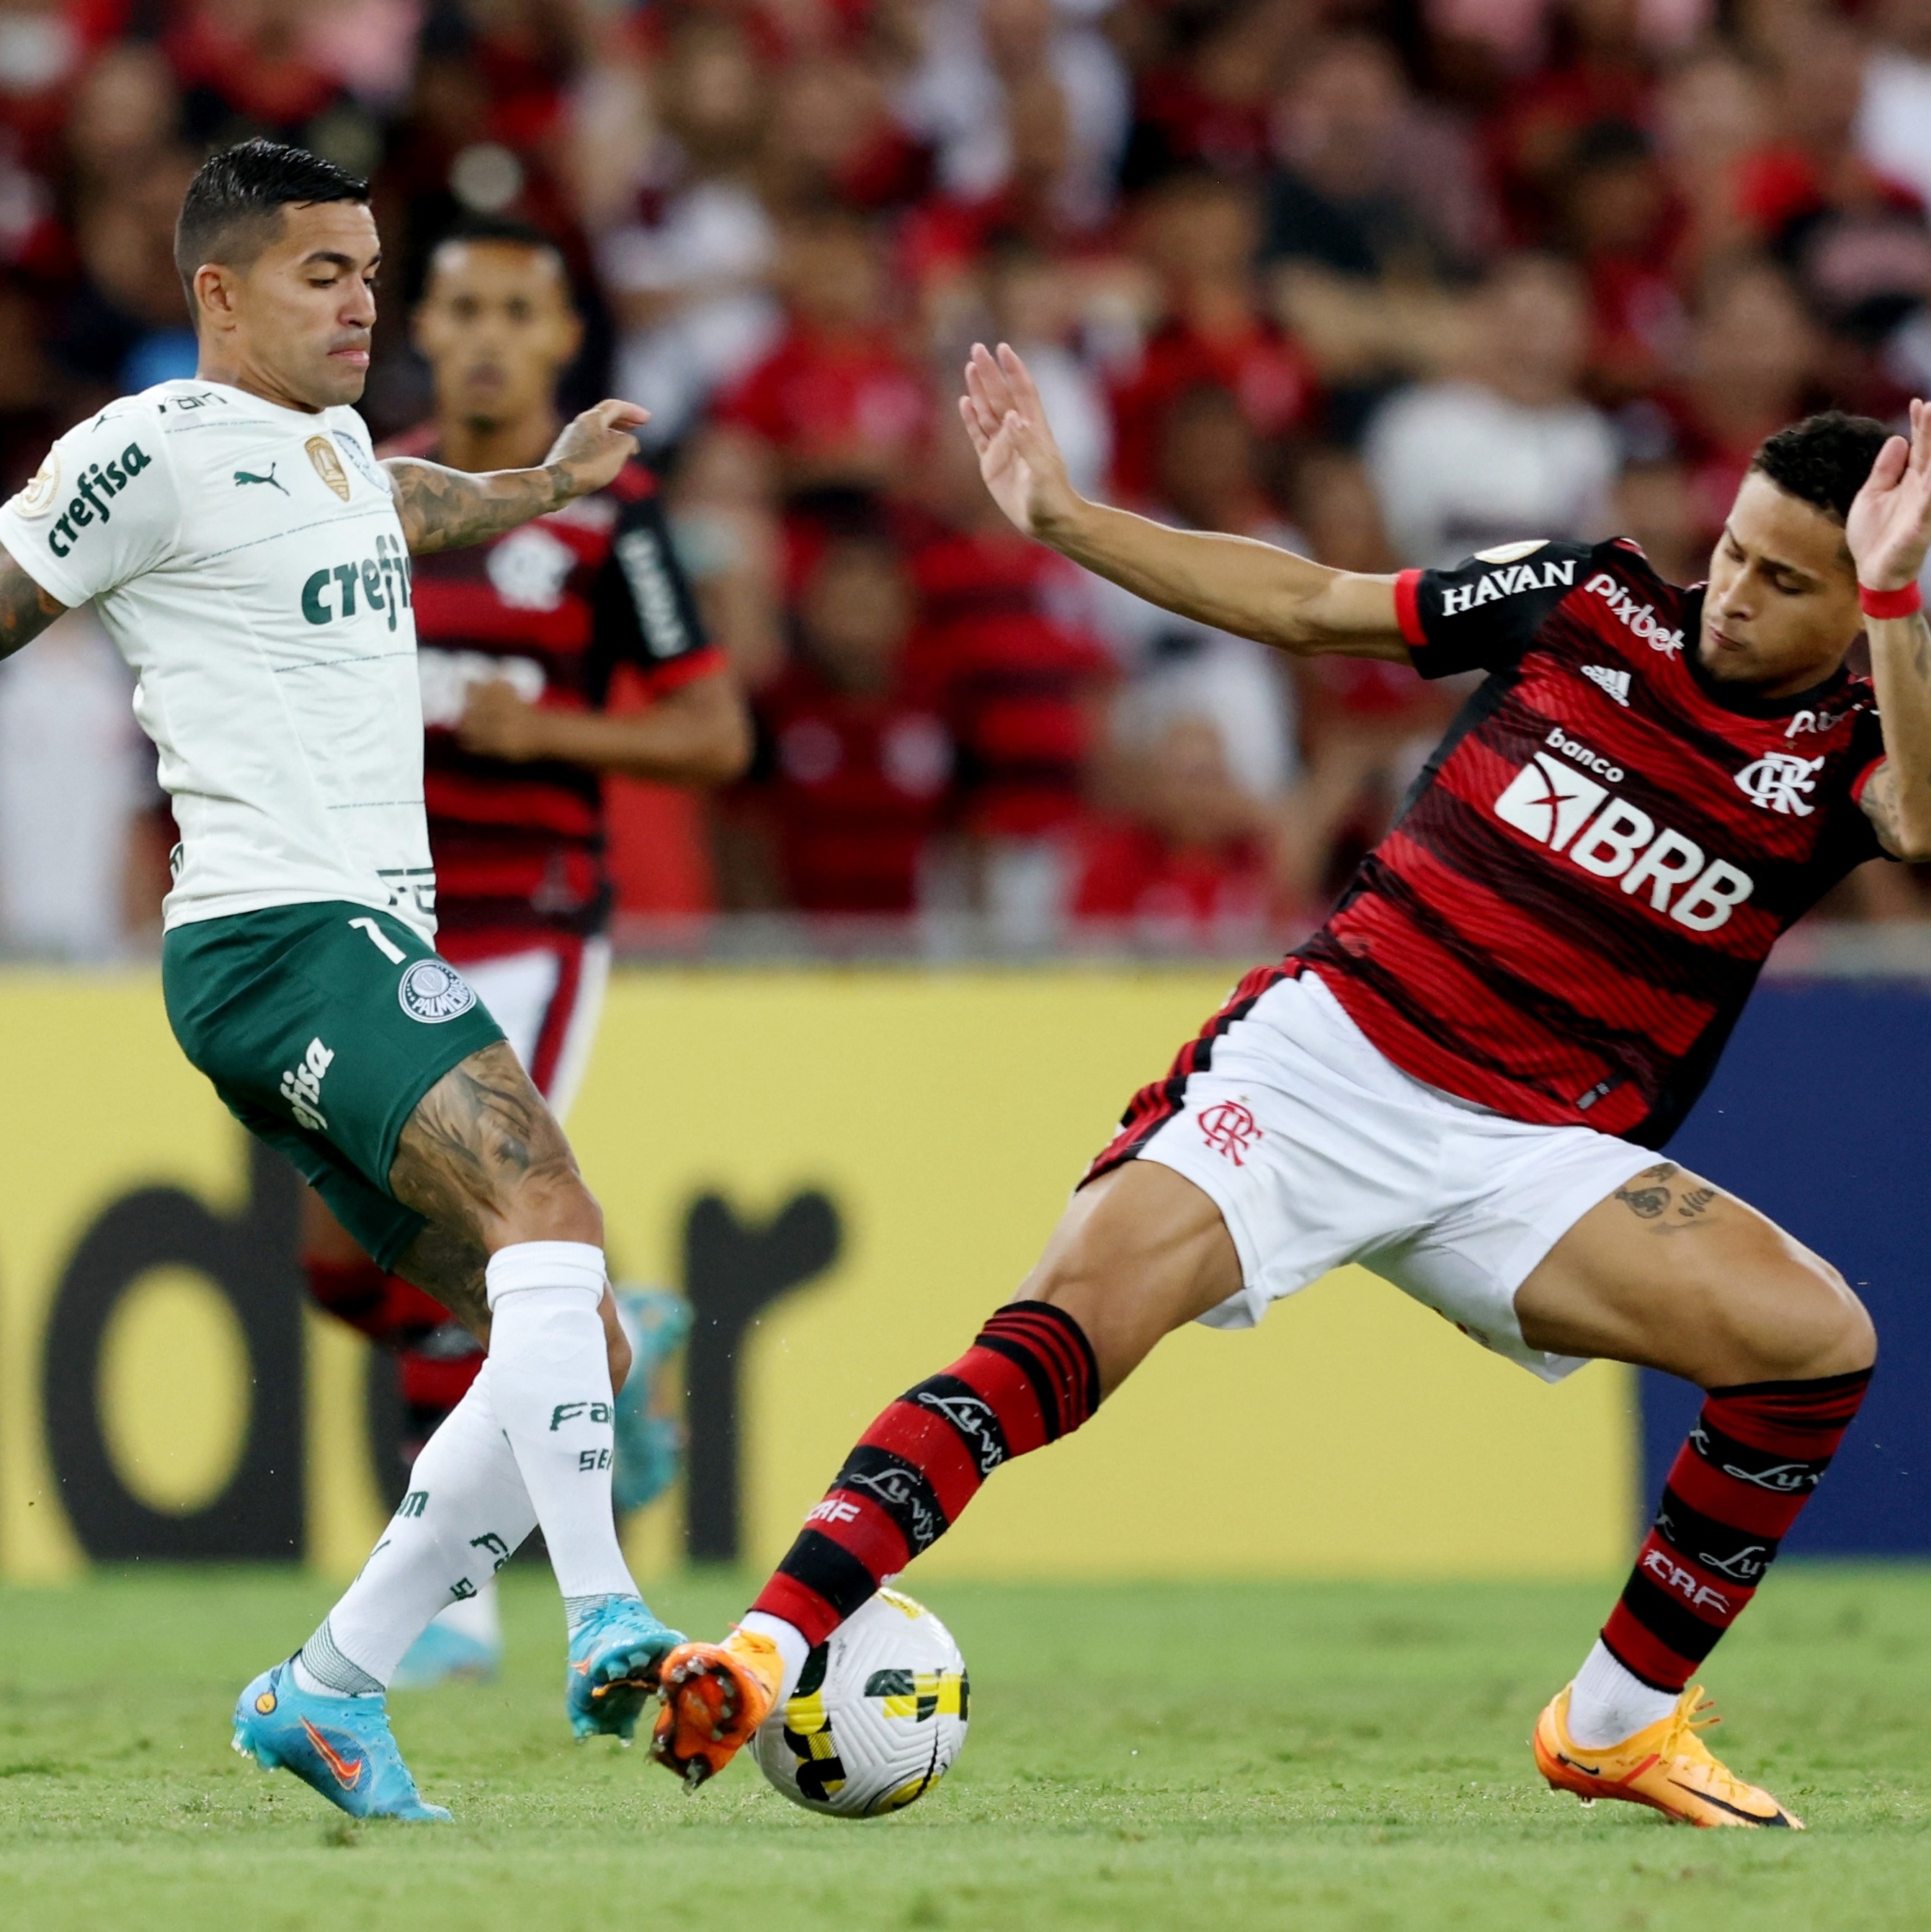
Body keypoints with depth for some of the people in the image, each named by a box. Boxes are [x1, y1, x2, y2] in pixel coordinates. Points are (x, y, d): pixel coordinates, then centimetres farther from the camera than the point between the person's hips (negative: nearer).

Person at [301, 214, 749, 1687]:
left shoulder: (608, 512, -6)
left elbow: (716, 733, -6)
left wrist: (546, 729, -19)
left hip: (529, 930, -6)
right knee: (348, 1261, 3)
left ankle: (454, 1597, -4)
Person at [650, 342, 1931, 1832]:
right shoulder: (1595, 603, 5)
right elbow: (1309, 605, 13)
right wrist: (1062, 517, 9)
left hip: (1526, 1152, 1)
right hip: (1324, 1050, 0)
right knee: (1068, 1326, -23)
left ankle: (1619, 1724, -2)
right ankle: (766, 1651, -30)